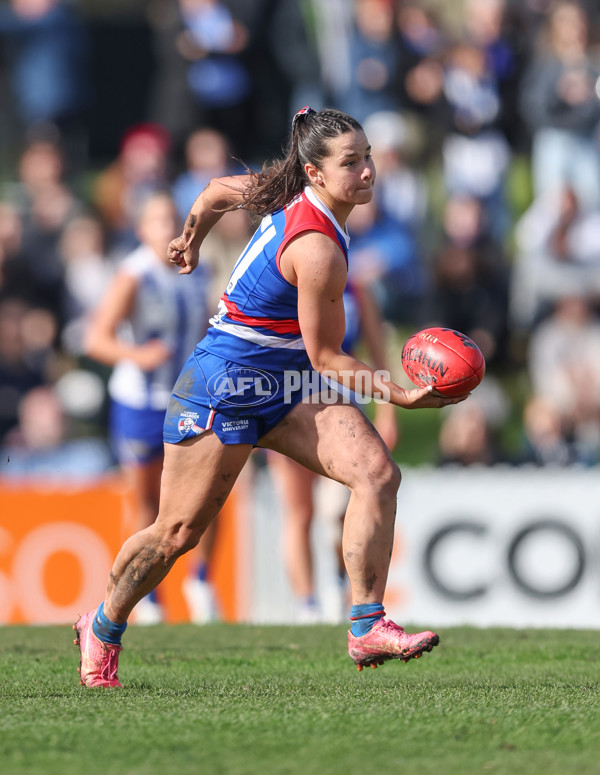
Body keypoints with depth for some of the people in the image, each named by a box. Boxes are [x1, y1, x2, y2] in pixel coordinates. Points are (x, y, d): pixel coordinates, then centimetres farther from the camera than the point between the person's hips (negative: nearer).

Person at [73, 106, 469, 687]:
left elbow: (219, 190, 19)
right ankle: (103, 628, 29)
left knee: (377, 472, -13)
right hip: (227, 384, -9)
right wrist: (402, 397, -23)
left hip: (285, 387, 9)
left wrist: (192, 241, 38)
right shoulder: (317, 251, -26)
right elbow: (325, 357, -18)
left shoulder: (294, 197, 0)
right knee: (178, 532, 3)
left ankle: (367, 629, -15)